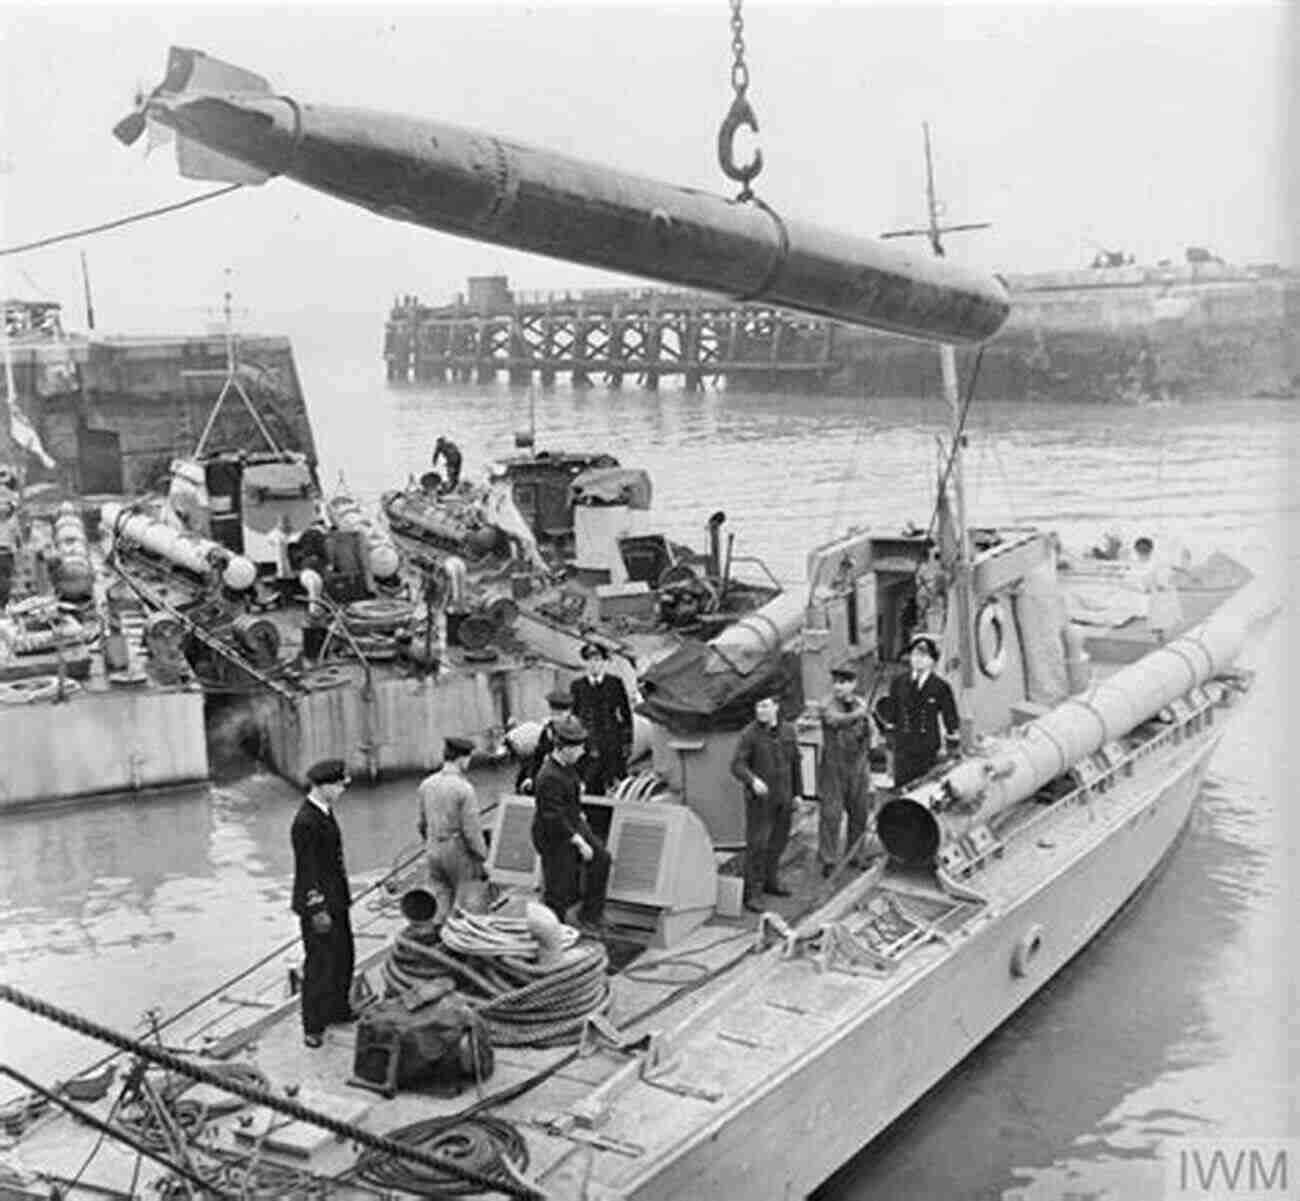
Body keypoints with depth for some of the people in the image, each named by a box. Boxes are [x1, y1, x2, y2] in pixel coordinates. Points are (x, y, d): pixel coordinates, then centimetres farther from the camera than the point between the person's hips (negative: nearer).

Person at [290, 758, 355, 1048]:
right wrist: (317, 910, -21)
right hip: (317, 904, -10)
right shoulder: (306, 822, -23)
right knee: (320, 963, -1)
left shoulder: (324, 813, 8)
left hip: (335, 900, 10)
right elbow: (307, 870, -22)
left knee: (343, 957, 21)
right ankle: (313, 1028, 10)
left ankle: (338, 1010, 37)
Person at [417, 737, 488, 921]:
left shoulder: (426, 784, 1)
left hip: (434, 852, 6)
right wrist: (483, 858, -7)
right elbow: (471, 830, -18)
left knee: (441, 904, 11)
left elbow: (422, 823, 11)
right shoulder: (465, 789, -18)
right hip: (459, 853, -6)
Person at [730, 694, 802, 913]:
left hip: (783, 797, 5)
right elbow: (737, 765, -17)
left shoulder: (788, 730, 2)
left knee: (778, 841, 16)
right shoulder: (750, 734, -13)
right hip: (759, 798, -5)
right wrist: (752, 780, -35)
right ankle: (752, 894, 0)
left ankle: (770, 881, 34)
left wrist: (797, 793, 11)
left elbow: (794, 762, 10)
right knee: (757, 845, -6)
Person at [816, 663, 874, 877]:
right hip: (833, 766, -5)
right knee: (831, 814, -5)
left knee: (860, 813, 9)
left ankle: (855, 855, 24)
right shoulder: (827, 705, -9)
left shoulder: (861, 704, 8)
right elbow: (836, 720, -30)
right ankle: (828, 860, 3)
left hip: (858, 766, 5)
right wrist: (858, 713, -31)